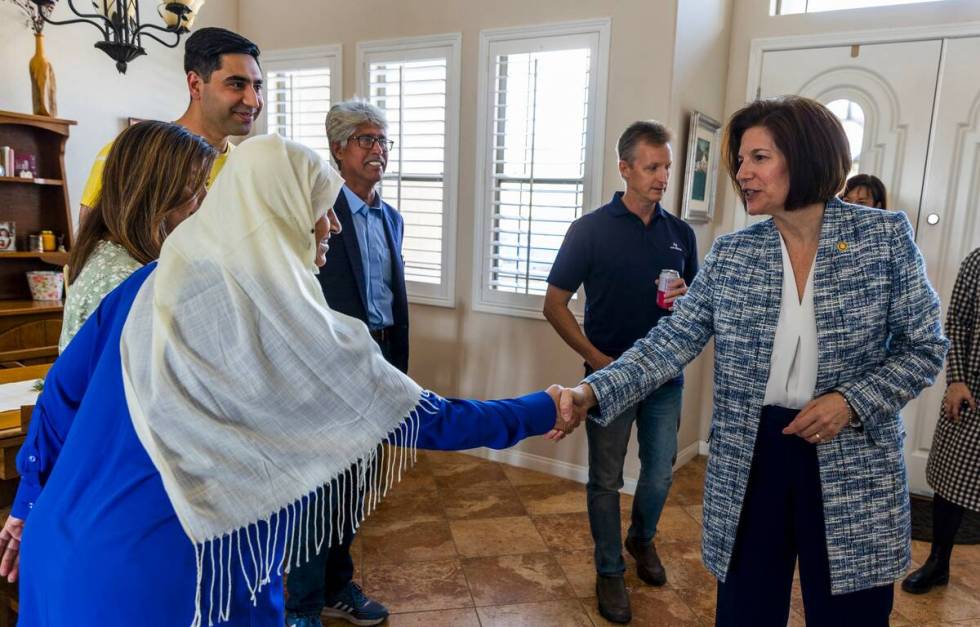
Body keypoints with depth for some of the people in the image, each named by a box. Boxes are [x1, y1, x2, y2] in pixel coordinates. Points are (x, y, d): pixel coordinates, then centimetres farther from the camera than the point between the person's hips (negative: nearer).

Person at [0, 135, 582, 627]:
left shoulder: (152, 285, 0)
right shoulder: (292, 327, -20)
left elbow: (64, 392, 6)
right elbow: (419, 416, -15)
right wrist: (541, 411, -3)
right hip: (172, 579, -7)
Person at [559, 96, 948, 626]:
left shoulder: (884, 236, -5)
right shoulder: (730, 254, -1)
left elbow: (924, 348, 0)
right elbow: (670, 342, -7)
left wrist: (852, 401, -16)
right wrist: (594, 391, -21)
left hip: (851, 462, -1)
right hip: (749, 456, 2)